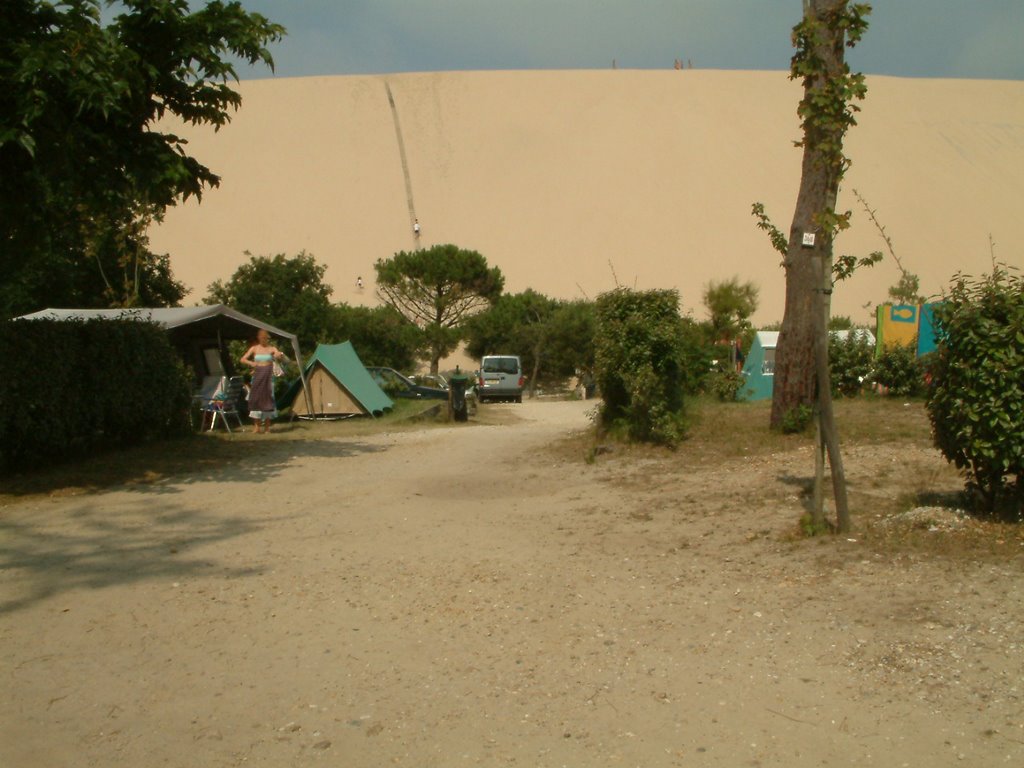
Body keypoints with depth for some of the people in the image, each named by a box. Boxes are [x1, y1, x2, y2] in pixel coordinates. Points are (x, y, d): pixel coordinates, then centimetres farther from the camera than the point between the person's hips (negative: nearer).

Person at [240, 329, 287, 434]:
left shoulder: (272, 349, 1)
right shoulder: (254, 348, 5)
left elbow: (284, 360, -8)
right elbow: (243, 359, 4)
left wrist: (281, 356, -31)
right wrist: (250, 363, -16)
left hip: (268, 376, -1)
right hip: (257, 375, 1)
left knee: (267, 398, -1)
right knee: (256, 398, -2)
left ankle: (267, 426, 6)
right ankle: (257, 425, 5)